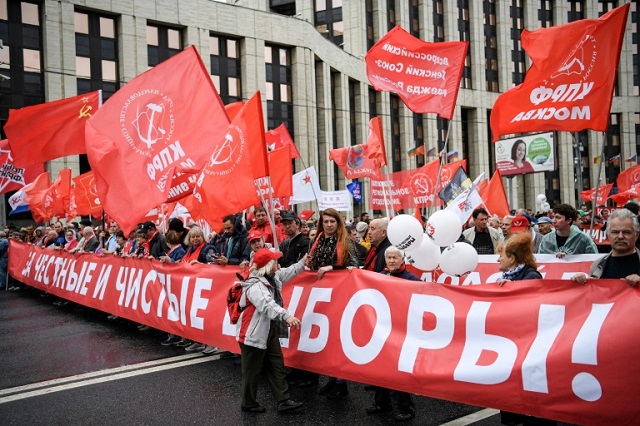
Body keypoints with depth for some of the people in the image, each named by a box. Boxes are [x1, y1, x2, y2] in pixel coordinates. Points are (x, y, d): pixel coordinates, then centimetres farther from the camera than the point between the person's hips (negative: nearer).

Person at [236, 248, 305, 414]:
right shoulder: (254, 286, -26)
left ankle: (283, 401, 15)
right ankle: (248, 404, 20)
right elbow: (268, 305, -42)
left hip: (270, 331, 10)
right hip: (253, 334, -10)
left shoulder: (273, 277, 4)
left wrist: (303, 262, 23)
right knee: (252, 371, 5)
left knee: (277, 366, 10)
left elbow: (288, 272, 23)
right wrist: (287, 316, -54)